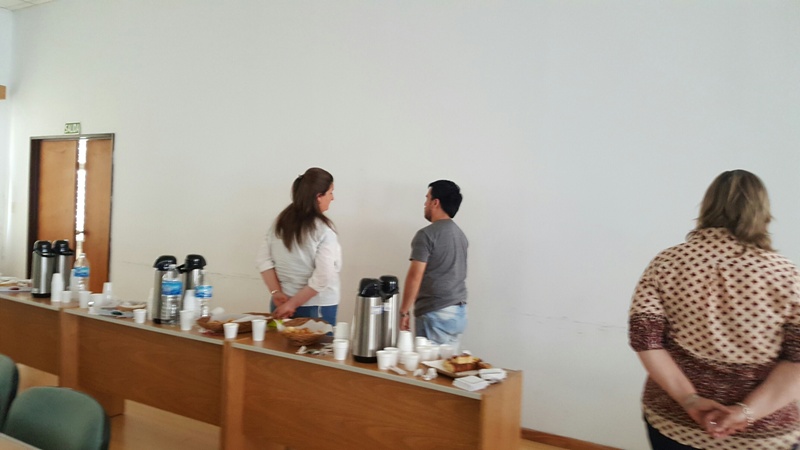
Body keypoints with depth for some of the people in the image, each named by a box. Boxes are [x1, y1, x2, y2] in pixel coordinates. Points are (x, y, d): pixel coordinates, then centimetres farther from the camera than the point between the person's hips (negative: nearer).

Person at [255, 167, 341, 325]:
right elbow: (323, 277, -20)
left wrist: (276, 293, -3)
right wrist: (293, 304, -14)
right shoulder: (323, 230, -15)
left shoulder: (281, 221, 2)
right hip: (316, 307, -6)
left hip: (281, 305, 6)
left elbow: (263, 260, 1)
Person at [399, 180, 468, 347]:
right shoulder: (460, 234, 13)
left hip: (436, 314, -8)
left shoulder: (427, 234, -12)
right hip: (459, 313, 8)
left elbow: (415, 276, -15)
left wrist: (404, 311, -9)